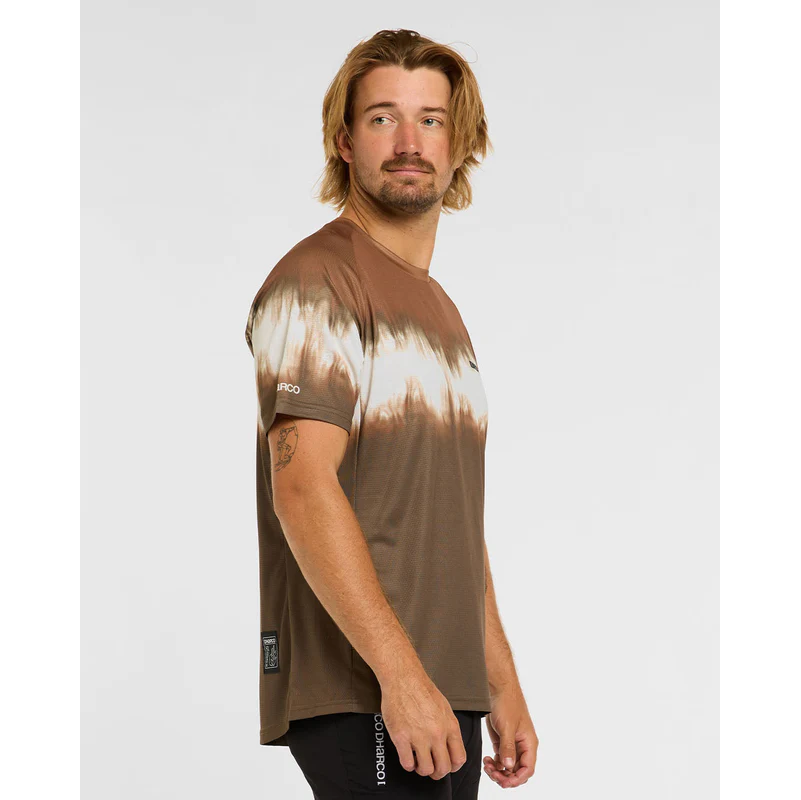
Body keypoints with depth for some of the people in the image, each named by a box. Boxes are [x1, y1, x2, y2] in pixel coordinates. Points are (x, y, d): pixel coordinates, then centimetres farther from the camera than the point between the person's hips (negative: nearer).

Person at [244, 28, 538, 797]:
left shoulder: (440, 309, 22)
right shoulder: (316, 281, -6)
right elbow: (303, 487, -17)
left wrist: (503, 686, 19)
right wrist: (401, 674, -22)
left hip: (445, 691, 8)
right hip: (358, 691, -8)